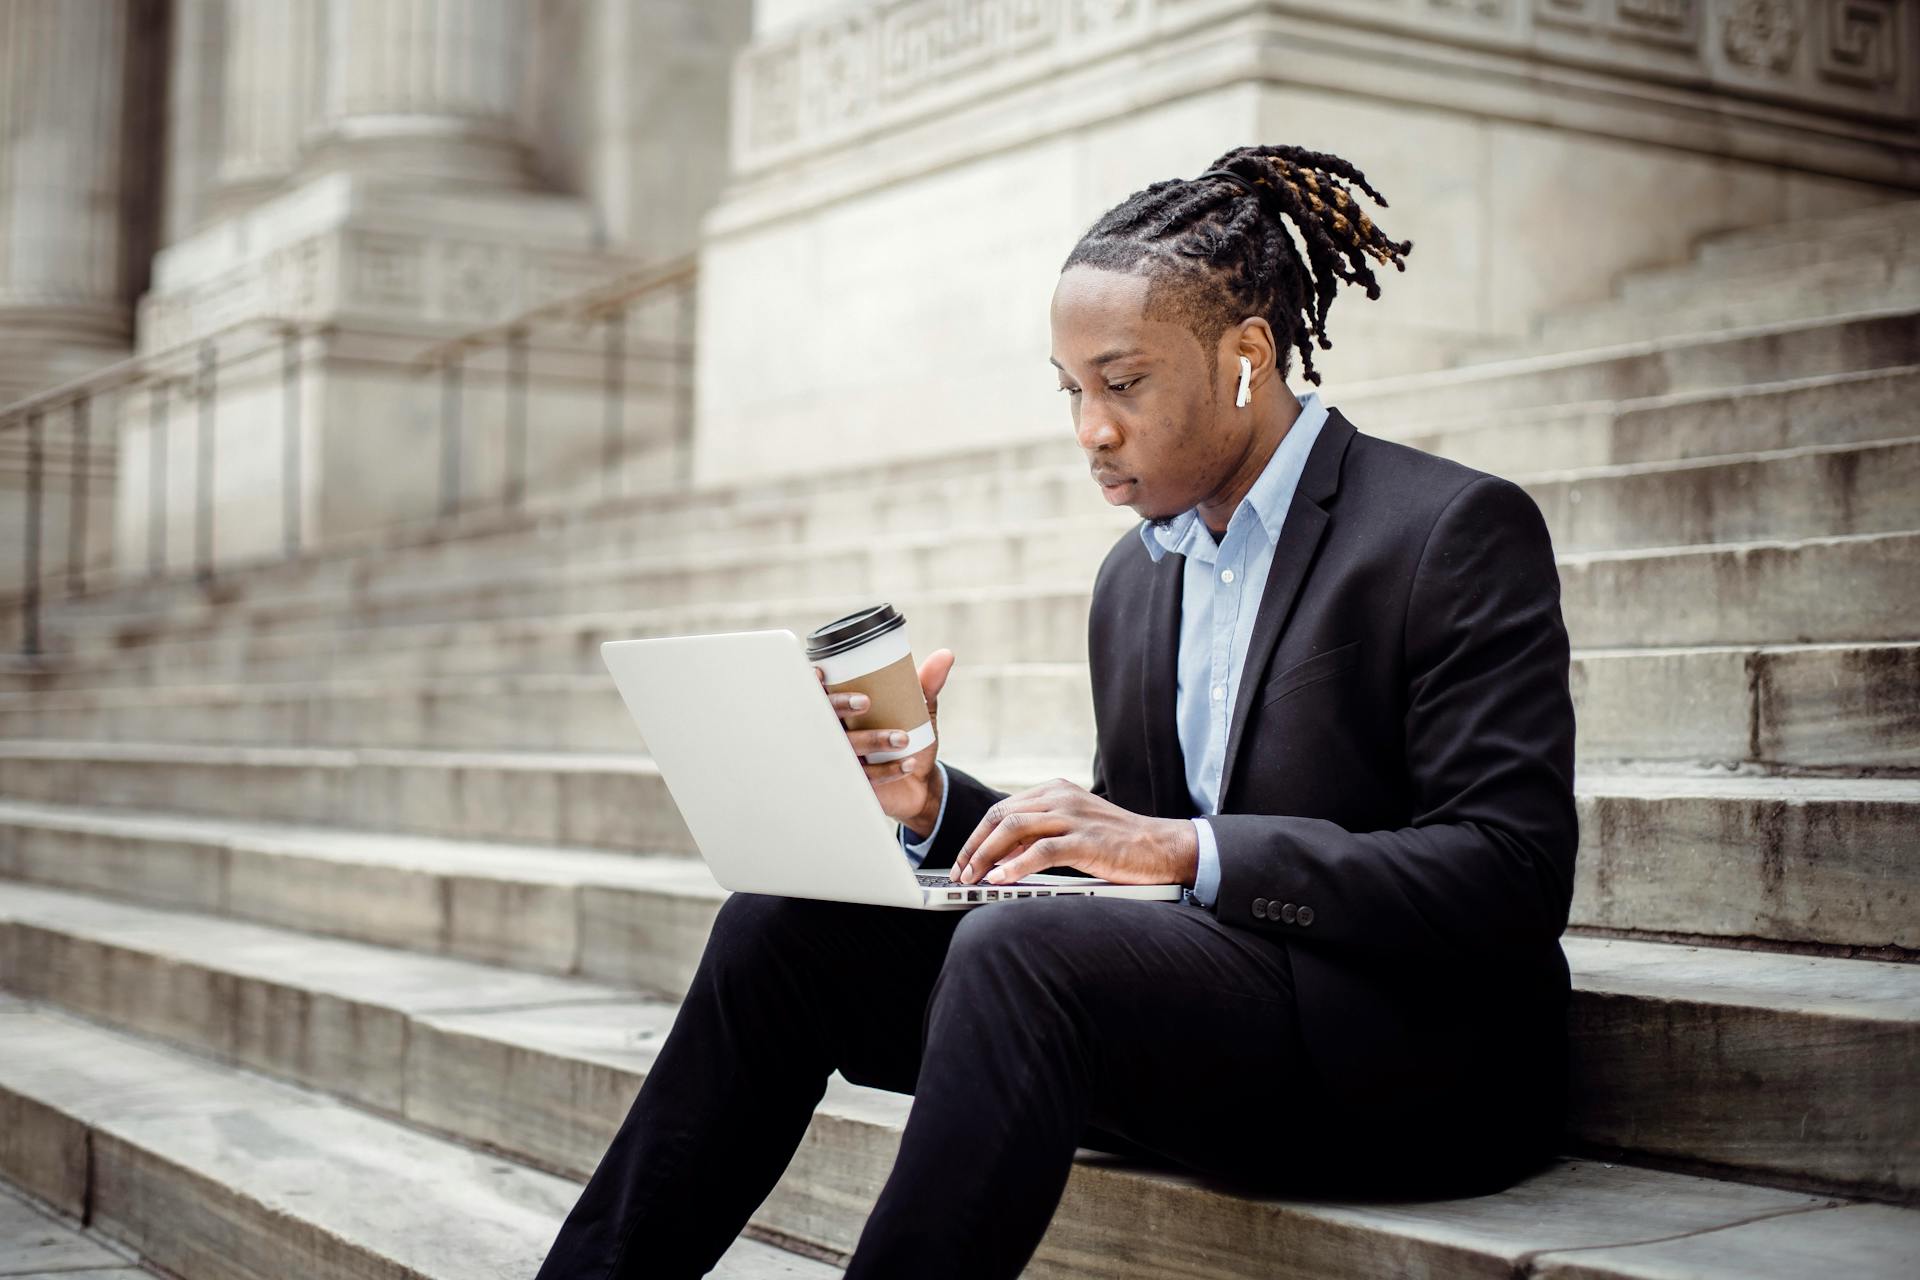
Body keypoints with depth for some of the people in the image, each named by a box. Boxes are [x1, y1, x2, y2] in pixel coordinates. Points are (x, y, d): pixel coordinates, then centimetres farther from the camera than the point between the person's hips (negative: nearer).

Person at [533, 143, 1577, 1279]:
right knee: (784, 919, -6)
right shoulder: (1136, 577, 15)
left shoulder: (1460, 532, -8)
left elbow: (1512, 874, -17)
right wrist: (936, 806, -3)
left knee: (1020, 954, -33)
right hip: (1200, 996, 7)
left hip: (1423, 1061, -7)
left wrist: (1188, 847, -23)